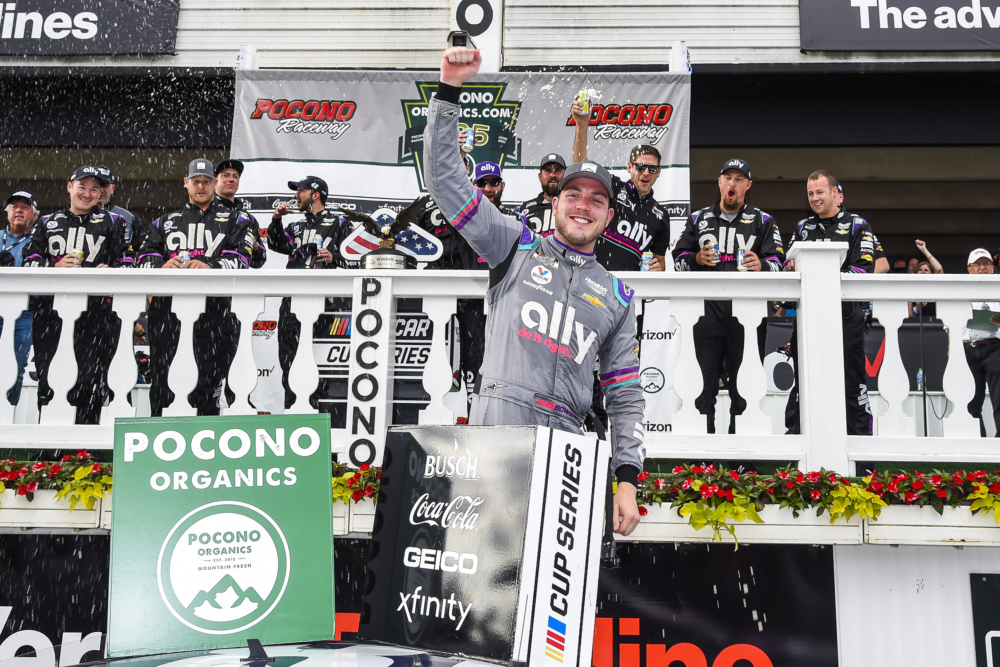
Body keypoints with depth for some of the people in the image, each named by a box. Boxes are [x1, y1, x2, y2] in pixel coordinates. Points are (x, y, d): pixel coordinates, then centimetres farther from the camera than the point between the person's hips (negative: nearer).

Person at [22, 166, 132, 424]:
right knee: (47, 375, 4)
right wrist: (55, 267, -7)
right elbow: (30, 260, 12)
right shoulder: (47, 223, 19)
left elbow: (128, 262, 7)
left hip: (95, 311, -2)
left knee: (91, 378, -5)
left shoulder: (113, 223, 13)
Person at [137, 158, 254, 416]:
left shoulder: (234, 220, 14)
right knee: (161, 372, 2)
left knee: (209, 374, -3)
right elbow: (145, 256, 15)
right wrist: (161, 266, -9)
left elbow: (241, 257, -1)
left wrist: (211, 267, -20)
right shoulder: (166, 222, 24)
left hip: (212, 307, -3)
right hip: (167, 306, 3)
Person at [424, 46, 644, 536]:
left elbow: (625, 395, 18)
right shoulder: (517, 247, 14)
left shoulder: (616, 296, 21)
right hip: (497, 426, -3)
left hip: (564, 445, 3)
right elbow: (444, 177, 8)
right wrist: (449, 90, -1)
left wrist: (627, 479, 8)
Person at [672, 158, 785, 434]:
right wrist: (696, 259, -6)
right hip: (707, 308, 1)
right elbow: (678, 258, 15)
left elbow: (777, 261, 4)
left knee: (742, 379, 0)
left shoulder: (762, 221, 12)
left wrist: (761, 264, -17)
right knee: (705, 377, 1)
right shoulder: (698, 219, 16)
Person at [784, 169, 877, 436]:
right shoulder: (802, 227, 18)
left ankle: (860, 436, 7)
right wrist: (793, 265, -12)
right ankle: (795, 435, 16)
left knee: (852, 379, -1)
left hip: (846, 314, -4)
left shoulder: (857, 226, 4)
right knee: (802, 378, 8)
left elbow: (864, 269, -7)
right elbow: (787, 264, 12)